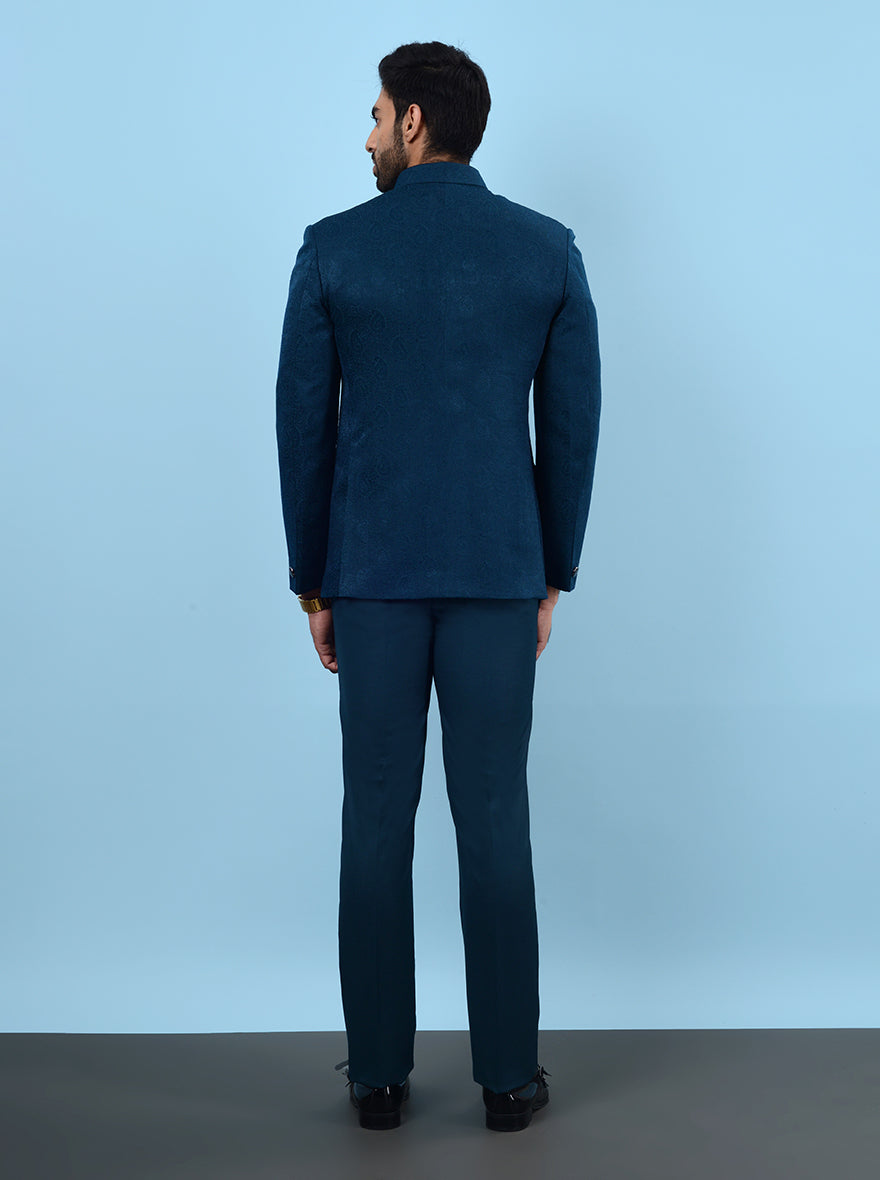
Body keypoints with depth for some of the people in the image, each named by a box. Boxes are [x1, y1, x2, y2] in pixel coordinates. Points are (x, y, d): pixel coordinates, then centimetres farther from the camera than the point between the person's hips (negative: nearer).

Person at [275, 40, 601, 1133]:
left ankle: (379, 1069, 15)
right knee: (493, 819, 6)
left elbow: (303, 428, -1)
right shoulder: (549, 250, 0)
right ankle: (507, 1072, 13)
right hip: (498, 576, 1)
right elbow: (572, 427, 1)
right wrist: (553, 578, 11)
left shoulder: (332, 250, -3)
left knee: (377, 817, 8)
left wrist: (311, 585, 8)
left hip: (373, 574, 0)